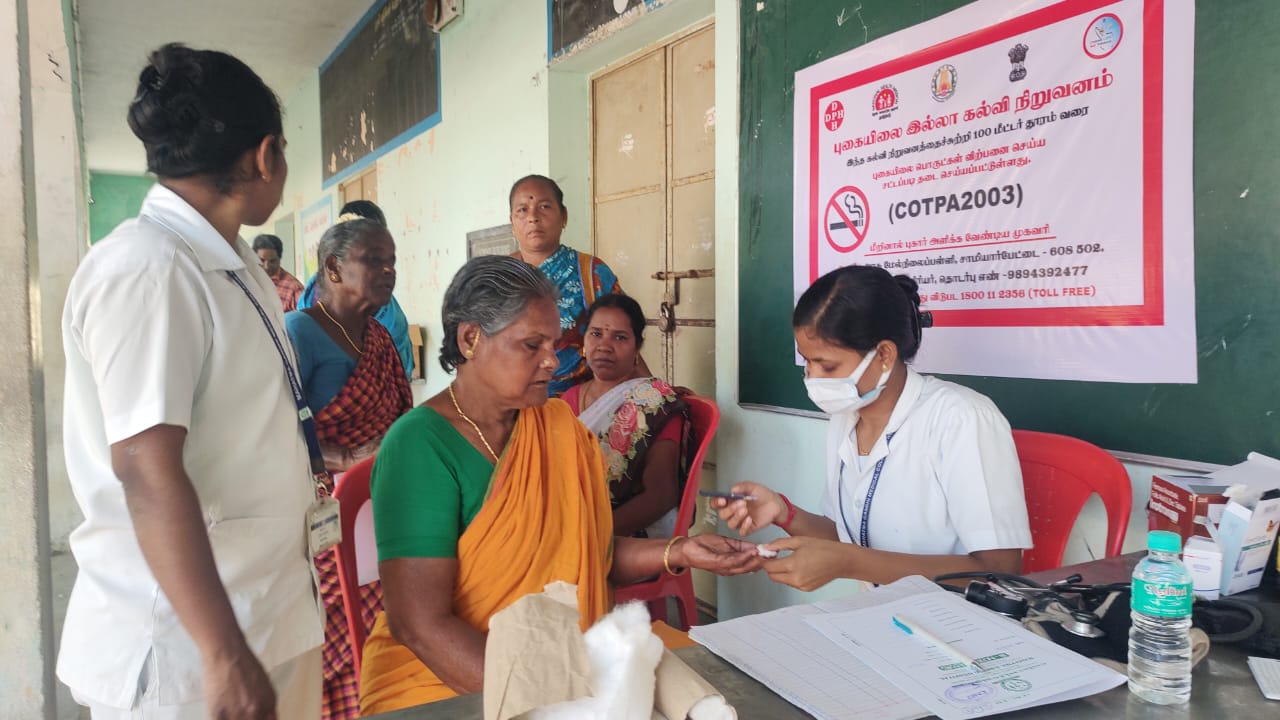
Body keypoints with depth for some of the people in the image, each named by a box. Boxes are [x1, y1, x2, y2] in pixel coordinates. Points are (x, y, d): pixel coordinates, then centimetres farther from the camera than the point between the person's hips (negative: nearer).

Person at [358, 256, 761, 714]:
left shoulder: (558, 425, 4)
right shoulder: (420, 446, -16)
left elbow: (591, 555, 10)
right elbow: (420, 625, -20)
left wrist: (677, 552, -5)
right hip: (443, 683, -6)